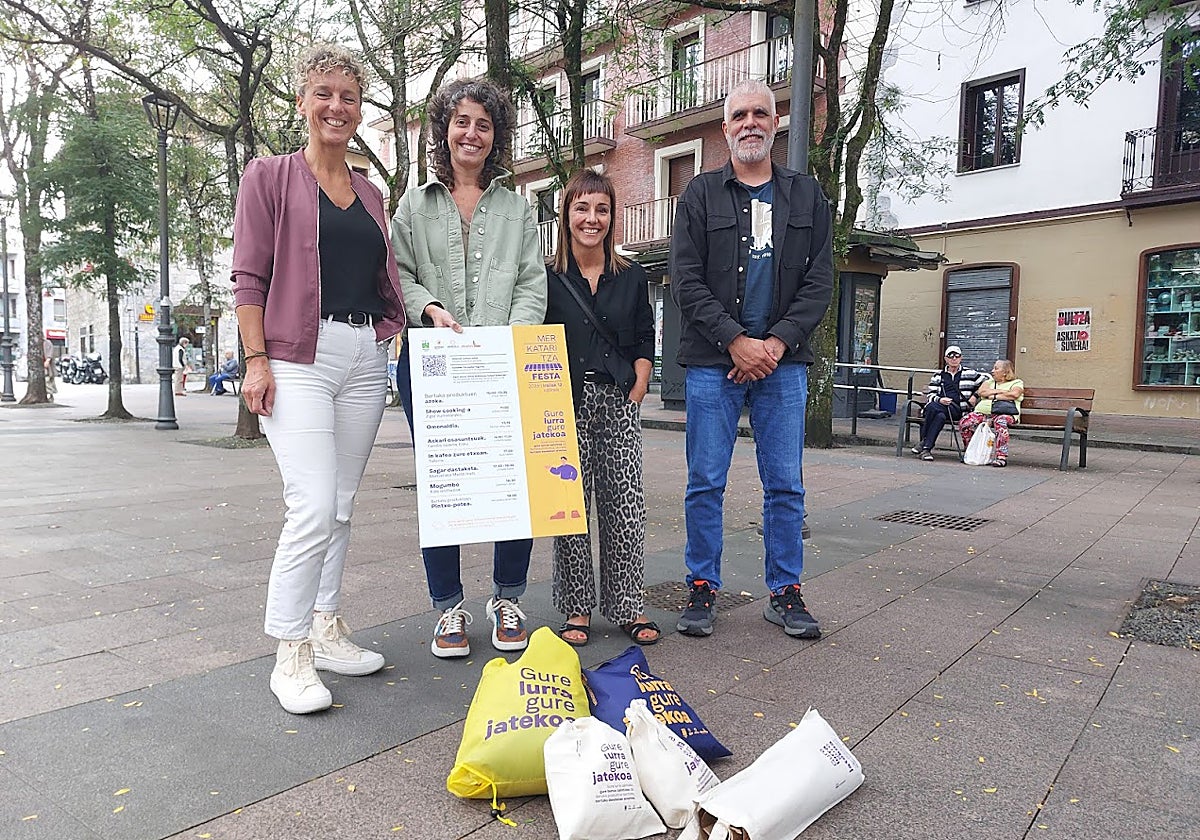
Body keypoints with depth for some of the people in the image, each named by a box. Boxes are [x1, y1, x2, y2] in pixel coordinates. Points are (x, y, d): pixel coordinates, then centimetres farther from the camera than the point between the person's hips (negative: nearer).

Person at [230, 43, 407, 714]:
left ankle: (327, 631, 22)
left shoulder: (371, 194, 19)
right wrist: (257, 358, -10)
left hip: (366, 357, 5)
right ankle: (291, 654, -1)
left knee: (343, 506, 9)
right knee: (314, 506, -15)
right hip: (299, 357, -5)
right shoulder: (272, 176, 5)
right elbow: (249, 276, -2)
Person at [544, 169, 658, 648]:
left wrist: (635, 395, -1)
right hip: (567, 405, -2)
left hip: (620, 403, 2)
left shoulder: (631, 278, 10)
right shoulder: (547, 278, 3)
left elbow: (644, 343, 10)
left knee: (626, 503, 1)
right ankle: (577, 608, 13)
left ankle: (628, 606, 12)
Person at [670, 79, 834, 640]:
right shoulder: (701, 194, 7)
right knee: (706, 483, 2)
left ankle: (785, 593, 17)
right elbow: (686, 281, -2)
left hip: (782, 361, 2)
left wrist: (777, 342, -9)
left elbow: (819, 281, 6)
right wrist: (736, 341, -13)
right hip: (713, 361, -1)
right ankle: (703, 588, 16)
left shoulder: (807, 195, 14)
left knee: (785, 485, 5)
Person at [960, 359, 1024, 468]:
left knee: (1000, 422, -41)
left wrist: (994, 396, -1)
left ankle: (1001, 457, -38)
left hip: (1004, 413, -4)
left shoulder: (1016, 383, 16)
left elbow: (1014, 394, -7)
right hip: (983, 411, 5)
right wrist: (1000, 391, 3)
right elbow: (981, 392, 9)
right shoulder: (989, 381, 30)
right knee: (965, 422, -23)